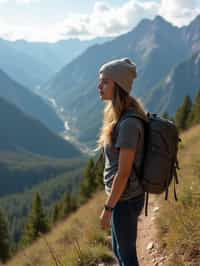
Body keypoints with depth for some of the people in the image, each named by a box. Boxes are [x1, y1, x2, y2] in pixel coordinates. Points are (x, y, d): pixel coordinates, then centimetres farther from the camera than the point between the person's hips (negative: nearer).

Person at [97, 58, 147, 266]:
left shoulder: (128, 124, -26)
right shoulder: (119, 116, 3)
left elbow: (123, 172, -24)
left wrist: (107, 208, -17)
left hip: (125, 200, -9)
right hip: (123, 196, 9)